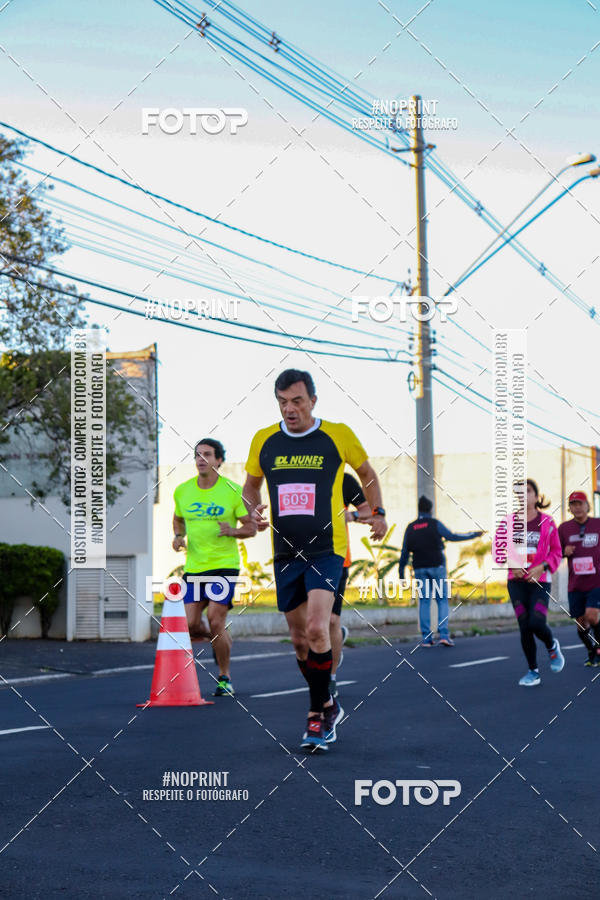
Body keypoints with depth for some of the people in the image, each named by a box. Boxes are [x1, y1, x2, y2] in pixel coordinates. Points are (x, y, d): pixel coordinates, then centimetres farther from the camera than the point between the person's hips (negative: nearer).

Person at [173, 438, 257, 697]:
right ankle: (222, 638, 32)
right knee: (190, 624, -2)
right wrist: (179, 536, 4)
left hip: (224, 563, -4)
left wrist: (232, 531, -19)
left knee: (215, 621, -12)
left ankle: (225, 678, 6)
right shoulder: (182, 491, 6)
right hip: (193, 566, 4)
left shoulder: (233, 491, -5)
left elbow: (252, 526, 0)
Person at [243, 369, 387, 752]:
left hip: (326, 549, -4)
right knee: (300, 638, 10)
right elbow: (252, 483, 20)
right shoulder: (263, 440, 4)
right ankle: (327, 705, 30)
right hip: (285, 554, 4)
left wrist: (378, 512, 7)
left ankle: (320, 714, -5)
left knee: (317, 628, -19)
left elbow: (367, 473, 15)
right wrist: (253, 512, 2)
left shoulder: (338, 435, -3)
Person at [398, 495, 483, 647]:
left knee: (424, 601, 5)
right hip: (437, 566, -3)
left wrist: (401, 572, 12)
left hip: (420, 569, 3)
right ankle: (444, 634, -10)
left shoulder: (410, 528, 7)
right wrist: (473, 535, 13)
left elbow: (404, 551, 6)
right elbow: (452, 536, 2)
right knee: (442, 600, 2)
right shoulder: (435, 524, -2)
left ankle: (426, 638, 0)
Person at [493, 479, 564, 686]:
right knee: (524, 626, 0)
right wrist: (511, 565, -9)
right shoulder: (508, 523, 3)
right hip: (516, 582, 2)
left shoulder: (547, 522, 0)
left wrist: (541, 567, -10)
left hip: (540, 581, -2)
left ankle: (552, 646, 19)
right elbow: (498, 550, 8)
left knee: (537, 623, -16)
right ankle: (533, 671, 15)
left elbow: (556, 552, 6)